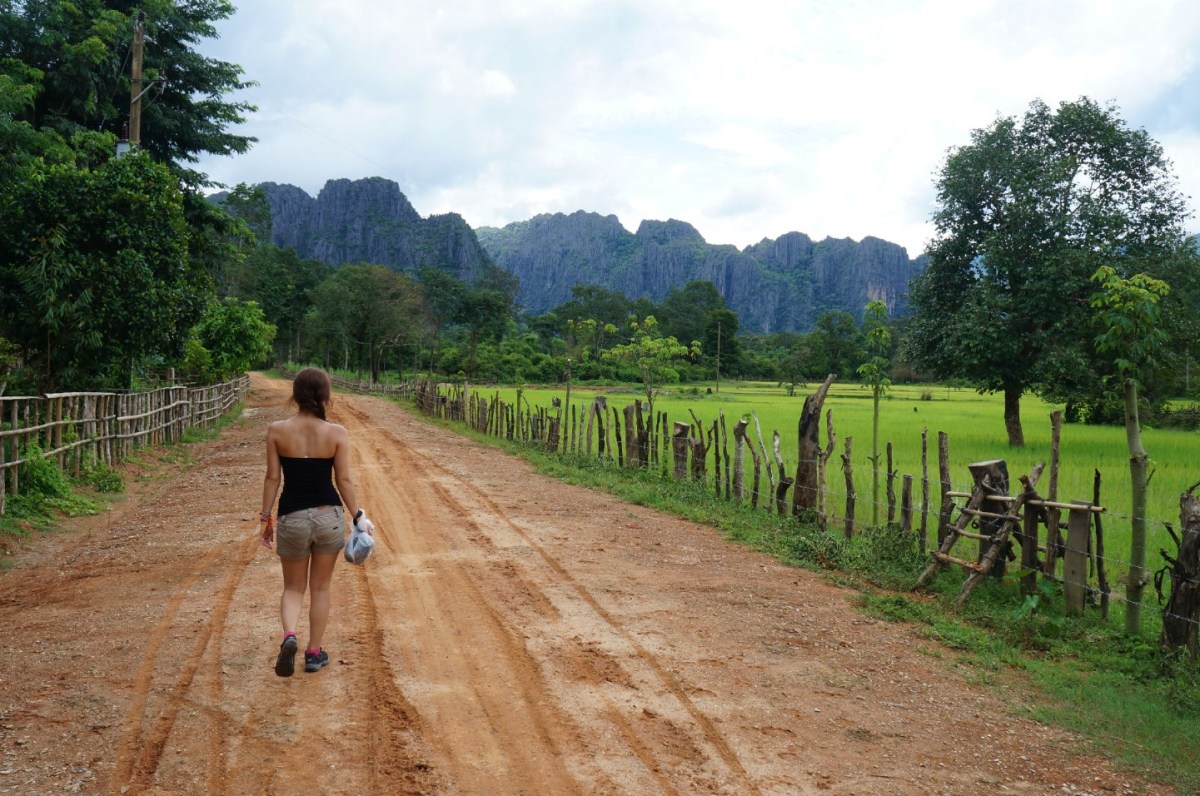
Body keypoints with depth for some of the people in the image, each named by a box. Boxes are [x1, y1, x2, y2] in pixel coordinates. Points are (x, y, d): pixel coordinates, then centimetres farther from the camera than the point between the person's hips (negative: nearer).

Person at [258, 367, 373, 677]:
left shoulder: (277, 431, -7)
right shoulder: (337, 433, -8)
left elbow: (272, 478, -3)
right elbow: (344, 480, -5)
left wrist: (265, 517, 6)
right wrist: (359, 516, 5)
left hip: (292, 518, 0)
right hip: (329, 517, 0)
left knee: (293, 588, 17)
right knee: (320, 588, 17)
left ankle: (289, 636, -9)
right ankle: (314, 652, 23)